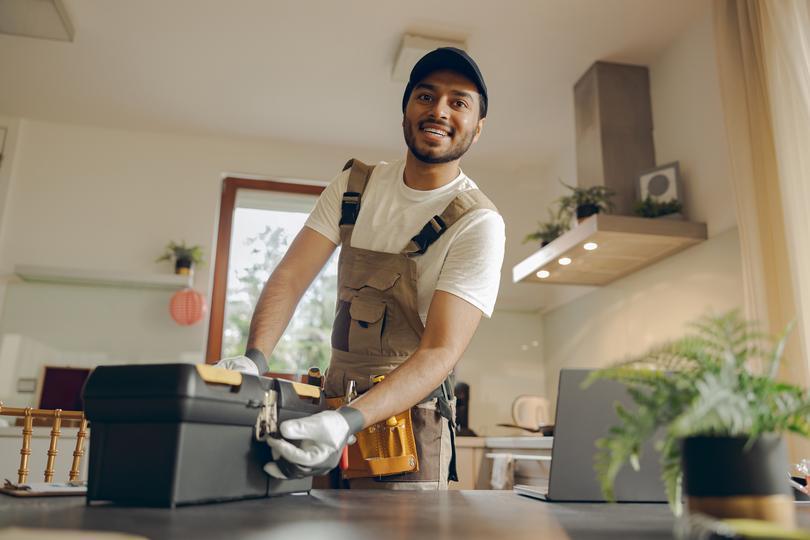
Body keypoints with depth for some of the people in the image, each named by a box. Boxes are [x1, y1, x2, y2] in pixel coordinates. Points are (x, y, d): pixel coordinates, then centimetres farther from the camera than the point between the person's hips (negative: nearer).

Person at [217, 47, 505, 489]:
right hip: (330, 400, 4)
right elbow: (291, 276, -2)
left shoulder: (478, 223, -12)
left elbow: (441, 351, -20)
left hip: (407, 410, -3)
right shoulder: (353, 185, 4)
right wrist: (254, 358, -20)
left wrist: (349, 421, -34)